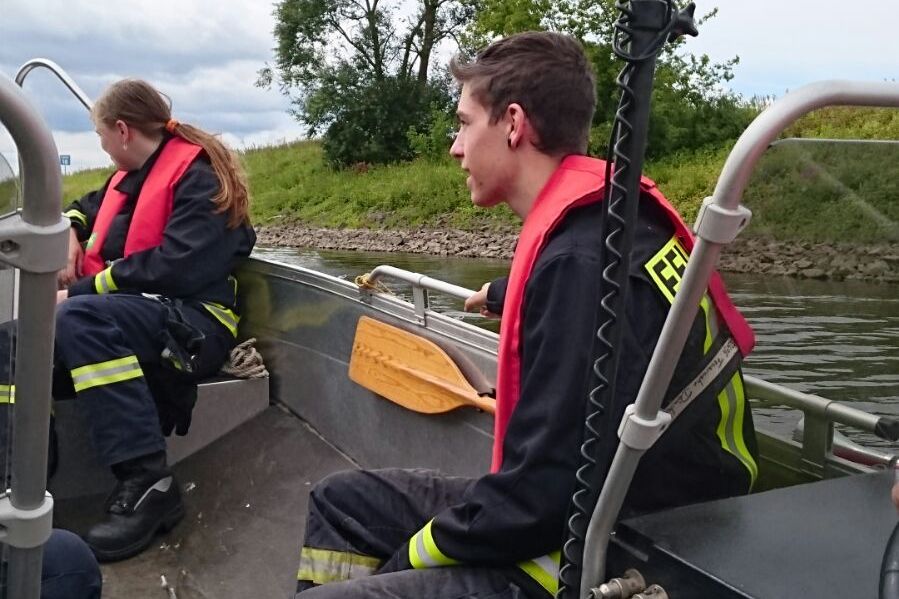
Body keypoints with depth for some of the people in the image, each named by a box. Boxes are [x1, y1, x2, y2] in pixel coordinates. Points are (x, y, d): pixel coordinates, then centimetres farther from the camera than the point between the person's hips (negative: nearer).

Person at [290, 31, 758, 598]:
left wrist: (416, 553, -11)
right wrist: (502, 295, 49)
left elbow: (546, 488, -28)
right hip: (577, 512, 9)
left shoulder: (583, 262, -27)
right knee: (342, 500, 14)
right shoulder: (599, 229, 3)